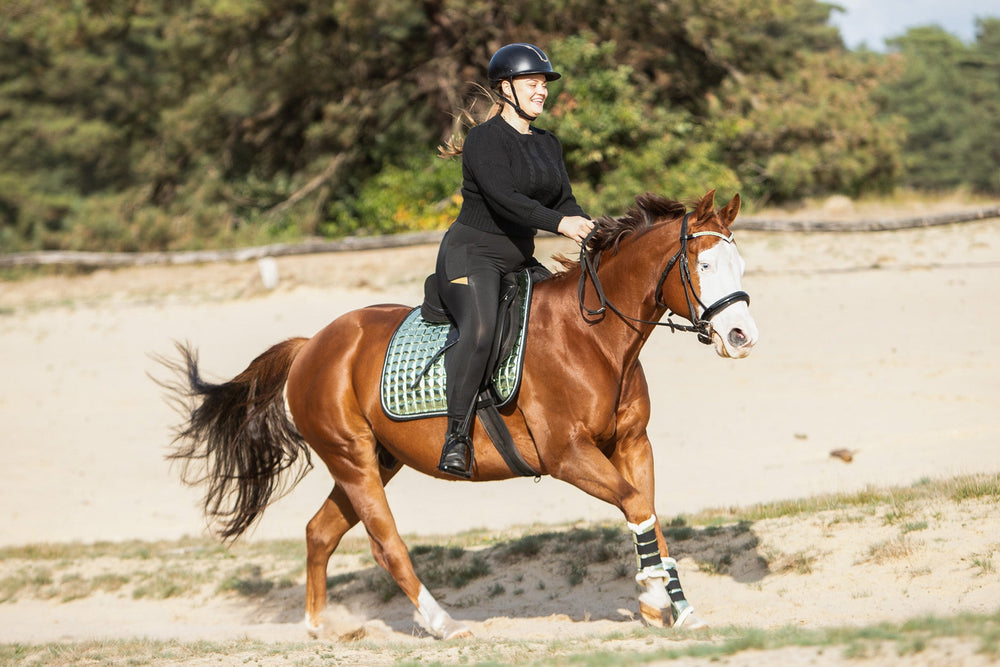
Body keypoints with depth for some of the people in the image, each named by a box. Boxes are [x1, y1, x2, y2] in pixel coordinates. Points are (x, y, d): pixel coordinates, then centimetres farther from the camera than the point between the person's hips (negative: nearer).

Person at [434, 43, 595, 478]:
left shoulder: (548, 144, 15)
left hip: (519, 263, 9)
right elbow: (503, 197, -25)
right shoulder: (485, 139, -11)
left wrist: (587, 227, -12)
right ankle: (456, 438, -32)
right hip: (471, 255, -9)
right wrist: (558, 223, -35)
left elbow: (564, 201, 10)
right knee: (480, 332, -33)